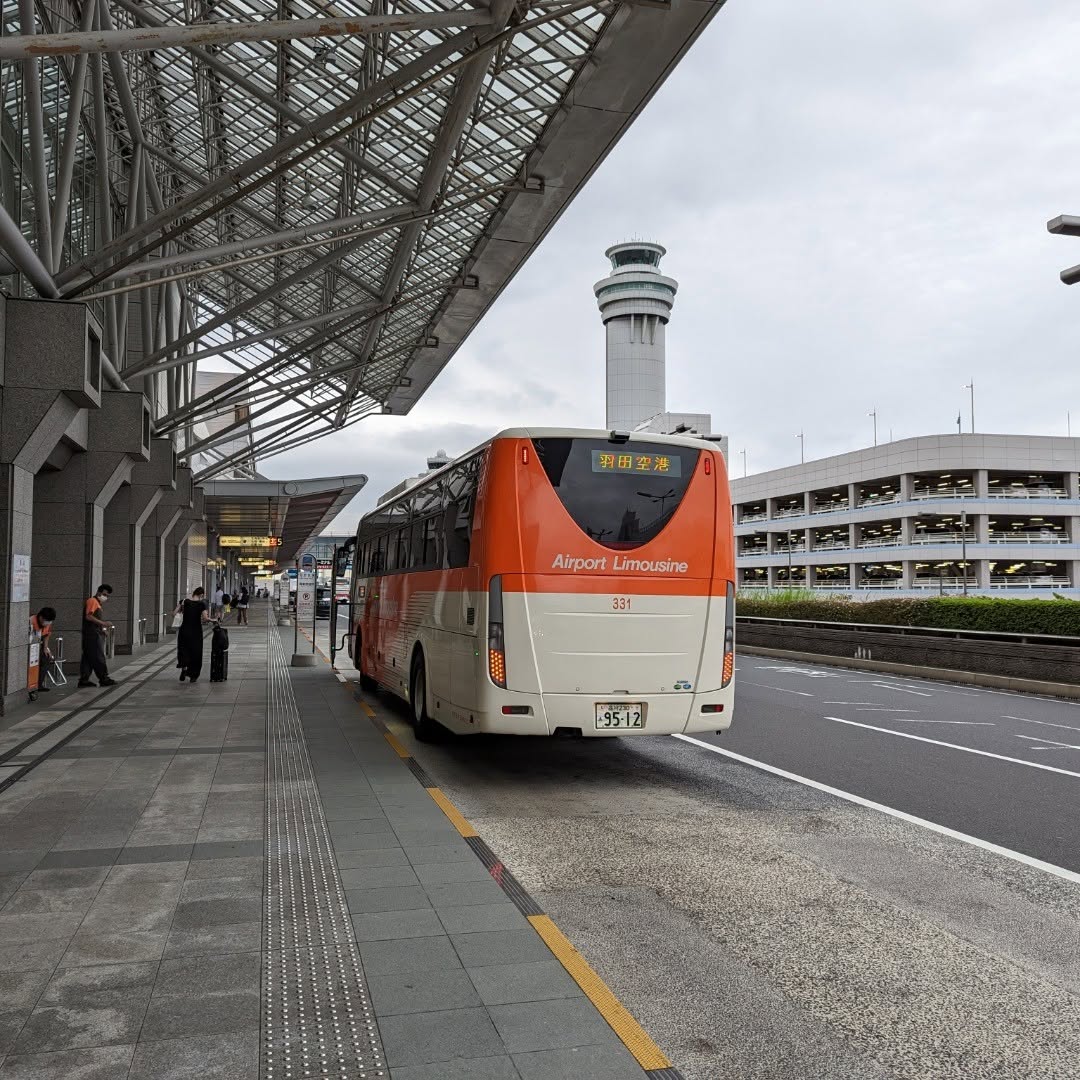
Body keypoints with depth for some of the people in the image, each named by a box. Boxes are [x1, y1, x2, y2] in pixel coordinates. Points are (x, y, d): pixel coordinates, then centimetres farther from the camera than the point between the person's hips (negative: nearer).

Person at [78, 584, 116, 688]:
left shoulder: (98, 603, 23)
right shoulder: (92, 601, -8)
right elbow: (88, 616, -19)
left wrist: (103, 628, 13)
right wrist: (103, 623, -20)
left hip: (96, 634, 10)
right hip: (92, 634, -10)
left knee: (88, 658, 9)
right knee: (98, 657, -7)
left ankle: (84, 680, 10)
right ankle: (104, 679, -5)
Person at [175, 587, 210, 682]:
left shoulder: (184, 602, 0)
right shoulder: (202, 604, -8)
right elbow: (205, 618, -17)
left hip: (184, 630, 2)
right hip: (196, 631, -2)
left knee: (183, 650, 18)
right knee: (196, 652, 11)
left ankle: (183, 667, -6)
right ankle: (193, 675, 14)